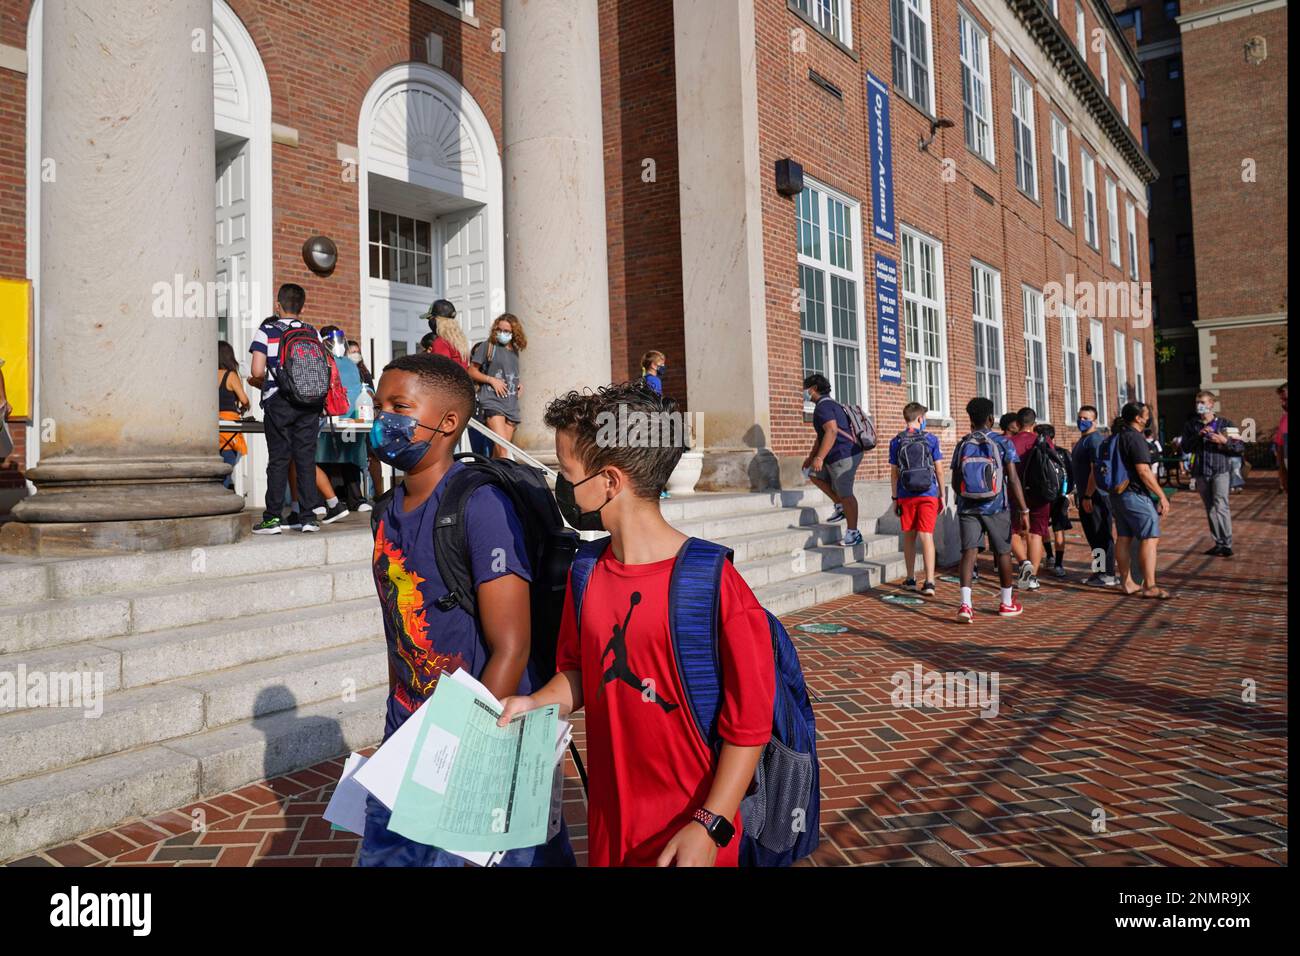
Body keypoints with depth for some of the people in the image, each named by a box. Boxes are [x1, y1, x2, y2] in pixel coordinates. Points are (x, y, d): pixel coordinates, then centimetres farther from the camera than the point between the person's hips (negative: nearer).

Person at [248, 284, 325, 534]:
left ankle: (273, 518, 3)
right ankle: (309, 516, 4)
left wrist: (257, 382, 12)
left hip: (278, 402, -2)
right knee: (306, 458, 4)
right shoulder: (313, 333, 8)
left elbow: (258, 371, -9)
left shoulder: (266, 331, 0)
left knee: (278, 459, 1)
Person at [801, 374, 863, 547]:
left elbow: (832, 431, -27)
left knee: (845, 494, -4)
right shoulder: (829, 404, 21)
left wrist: (819, 457, -29)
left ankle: (853, 533, 4)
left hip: (844, 456, -11)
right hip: (836, 457, 11)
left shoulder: (823, 406, -13)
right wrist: (811, 457, 30)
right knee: (813, 474, 17)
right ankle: (840, 506, 17)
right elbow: (821, 437, 28)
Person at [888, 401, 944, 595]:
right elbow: (939, 470, 0)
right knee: (927, 536, -4)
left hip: (906, 496, 1)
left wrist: (895, 498, 8)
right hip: (928, 494, -1)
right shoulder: (931, 439, -2)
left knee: (909, 536, 13)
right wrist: (942, 495, 8)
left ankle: (911, 578, 23)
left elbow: (894, 472, 1)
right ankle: (929, 582, -12)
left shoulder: (896, 442, 1)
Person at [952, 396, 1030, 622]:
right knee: (1003, 552, 12)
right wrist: (1024, 511, -6)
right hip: (996, 507, -2)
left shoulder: (962, 445, 4)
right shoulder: (1003, 443, -4)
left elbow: (955, 482, 8)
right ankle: (1007, 603, 25)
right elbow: (1013, 479, -9)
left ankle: (965, 604, -16)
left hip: (968, 508, 2)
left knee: (969, 551, -2)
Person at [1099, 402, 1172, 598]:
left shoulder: (1112, 439, 13)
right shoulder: (1135, 438, -14)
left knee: (1123, 538, 13)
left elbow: (1095, 469, 15)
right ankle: (1150, 586, -10)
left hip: (1116, 494, 9)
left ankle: (1127, 582, 19)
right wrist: (1162, 496, -17)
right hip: (1135, 495, -9)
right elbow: (1144, 472, -21)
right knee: (1150, 538, -7)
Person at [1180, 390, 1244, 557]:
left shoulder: (1225, 423, 1)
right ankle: (1219, 543, 16)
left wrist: (1224, 441, -15)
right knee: (1210, 509, 8)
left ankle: (1227, 545, -8)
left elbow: (1241, 448, 1)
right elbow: (1186, 447, -1)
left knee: (1221, 506, -12)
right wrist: (1199, 435, -14)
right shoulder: (1191, 425, 9)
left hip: (1220, 469, -4)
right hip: (1201, 472, 4)